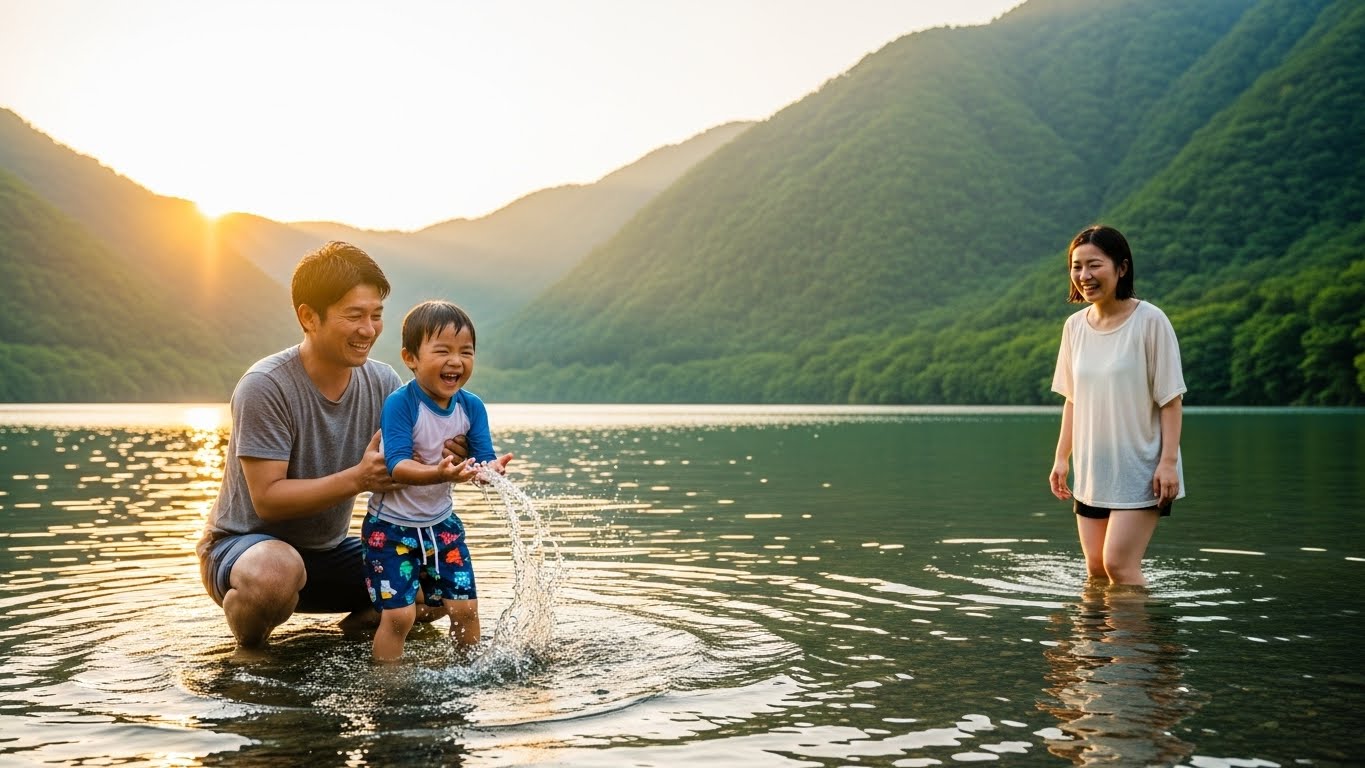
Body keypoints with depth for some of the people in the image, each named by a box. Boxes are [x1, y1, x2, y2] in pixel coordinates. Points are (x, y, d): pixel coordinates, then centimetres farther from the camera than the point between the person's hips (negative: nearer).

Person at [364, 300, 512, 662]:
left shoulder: (472, 407, -4)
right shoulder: (400, 404, -20)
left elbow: (482, 458, -7)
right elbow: (398, 465, -28)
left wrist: (491, 469, -32)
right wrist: (439, 474, -48)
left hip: (441, 523, 5)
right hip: (392, 526, -5)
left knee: (465, 607, 6)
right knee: (398, 614, -9)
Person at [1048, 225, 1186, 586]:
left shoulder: (1150, 321, -11)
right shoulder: (1074, 326, 5)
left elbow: (1170, 399, -10)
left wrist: (1168, 461, -15)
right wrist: (1062, 458, 10)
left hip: (1140, 471, -6)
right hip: (1092, 472, 6)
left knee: (1119, 564, -11)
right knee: (1095, 570, 8)